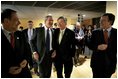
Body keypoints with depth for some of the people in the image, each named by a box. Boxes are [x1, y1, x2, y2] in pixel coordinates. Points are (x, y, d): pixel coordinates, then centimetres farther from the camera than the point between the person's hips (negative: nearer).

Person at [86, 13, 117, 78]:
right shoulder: (95, 32, -3)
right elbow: (90, 45, -2)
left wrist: (107, 47, -17)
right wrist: (97, 47, -18)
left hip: (109, 63, 0)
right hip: (97, 62, 0)